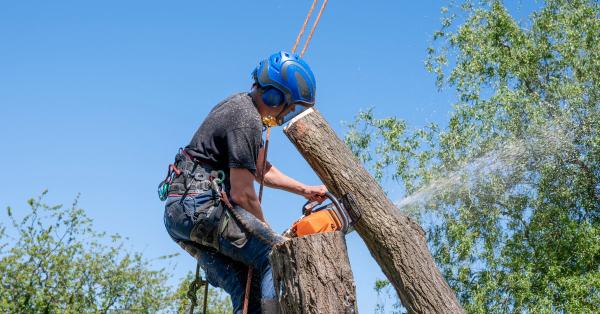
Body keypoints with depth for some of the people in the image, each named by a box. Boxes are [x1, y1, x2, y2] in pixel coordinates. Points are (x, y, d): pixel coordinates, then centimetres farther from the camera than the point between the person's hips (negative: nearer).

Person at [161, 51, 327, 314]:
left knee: (248, 290, 8)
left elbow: (261, 170, 27)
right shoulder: (247, 120, -15)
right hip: (201, 206, -10)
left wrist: (304, 190, 22)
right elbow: (242, 194, -14)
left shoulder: (241, 104, 16)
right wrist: (265, 230, 1)